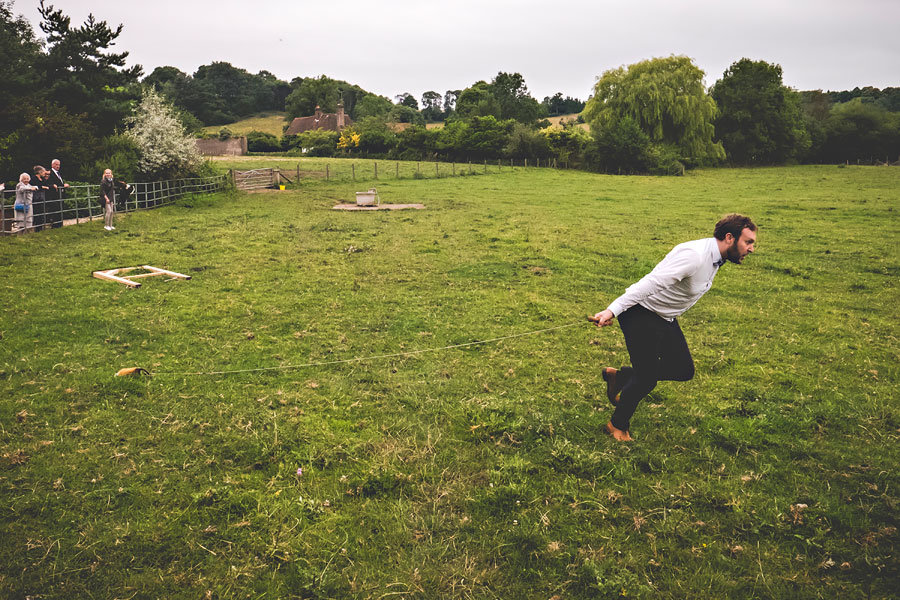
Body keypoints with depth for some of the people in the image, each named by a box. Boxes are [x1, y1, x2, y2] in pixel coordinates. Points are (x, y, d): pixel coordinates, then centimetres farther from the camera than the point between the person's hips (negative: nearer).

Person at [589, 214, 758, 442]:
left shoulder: (714, 258, 5)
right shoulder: (694, 255, -27)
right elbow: (653, 282, -35)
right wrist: (613, 310, -40)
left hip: (665, 318, 10)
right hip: (641, 315, -10)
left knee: (683, 369, 7)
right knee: (646, 378, -2)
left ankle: (620, 376, 22)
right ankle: (618, 425, 23)